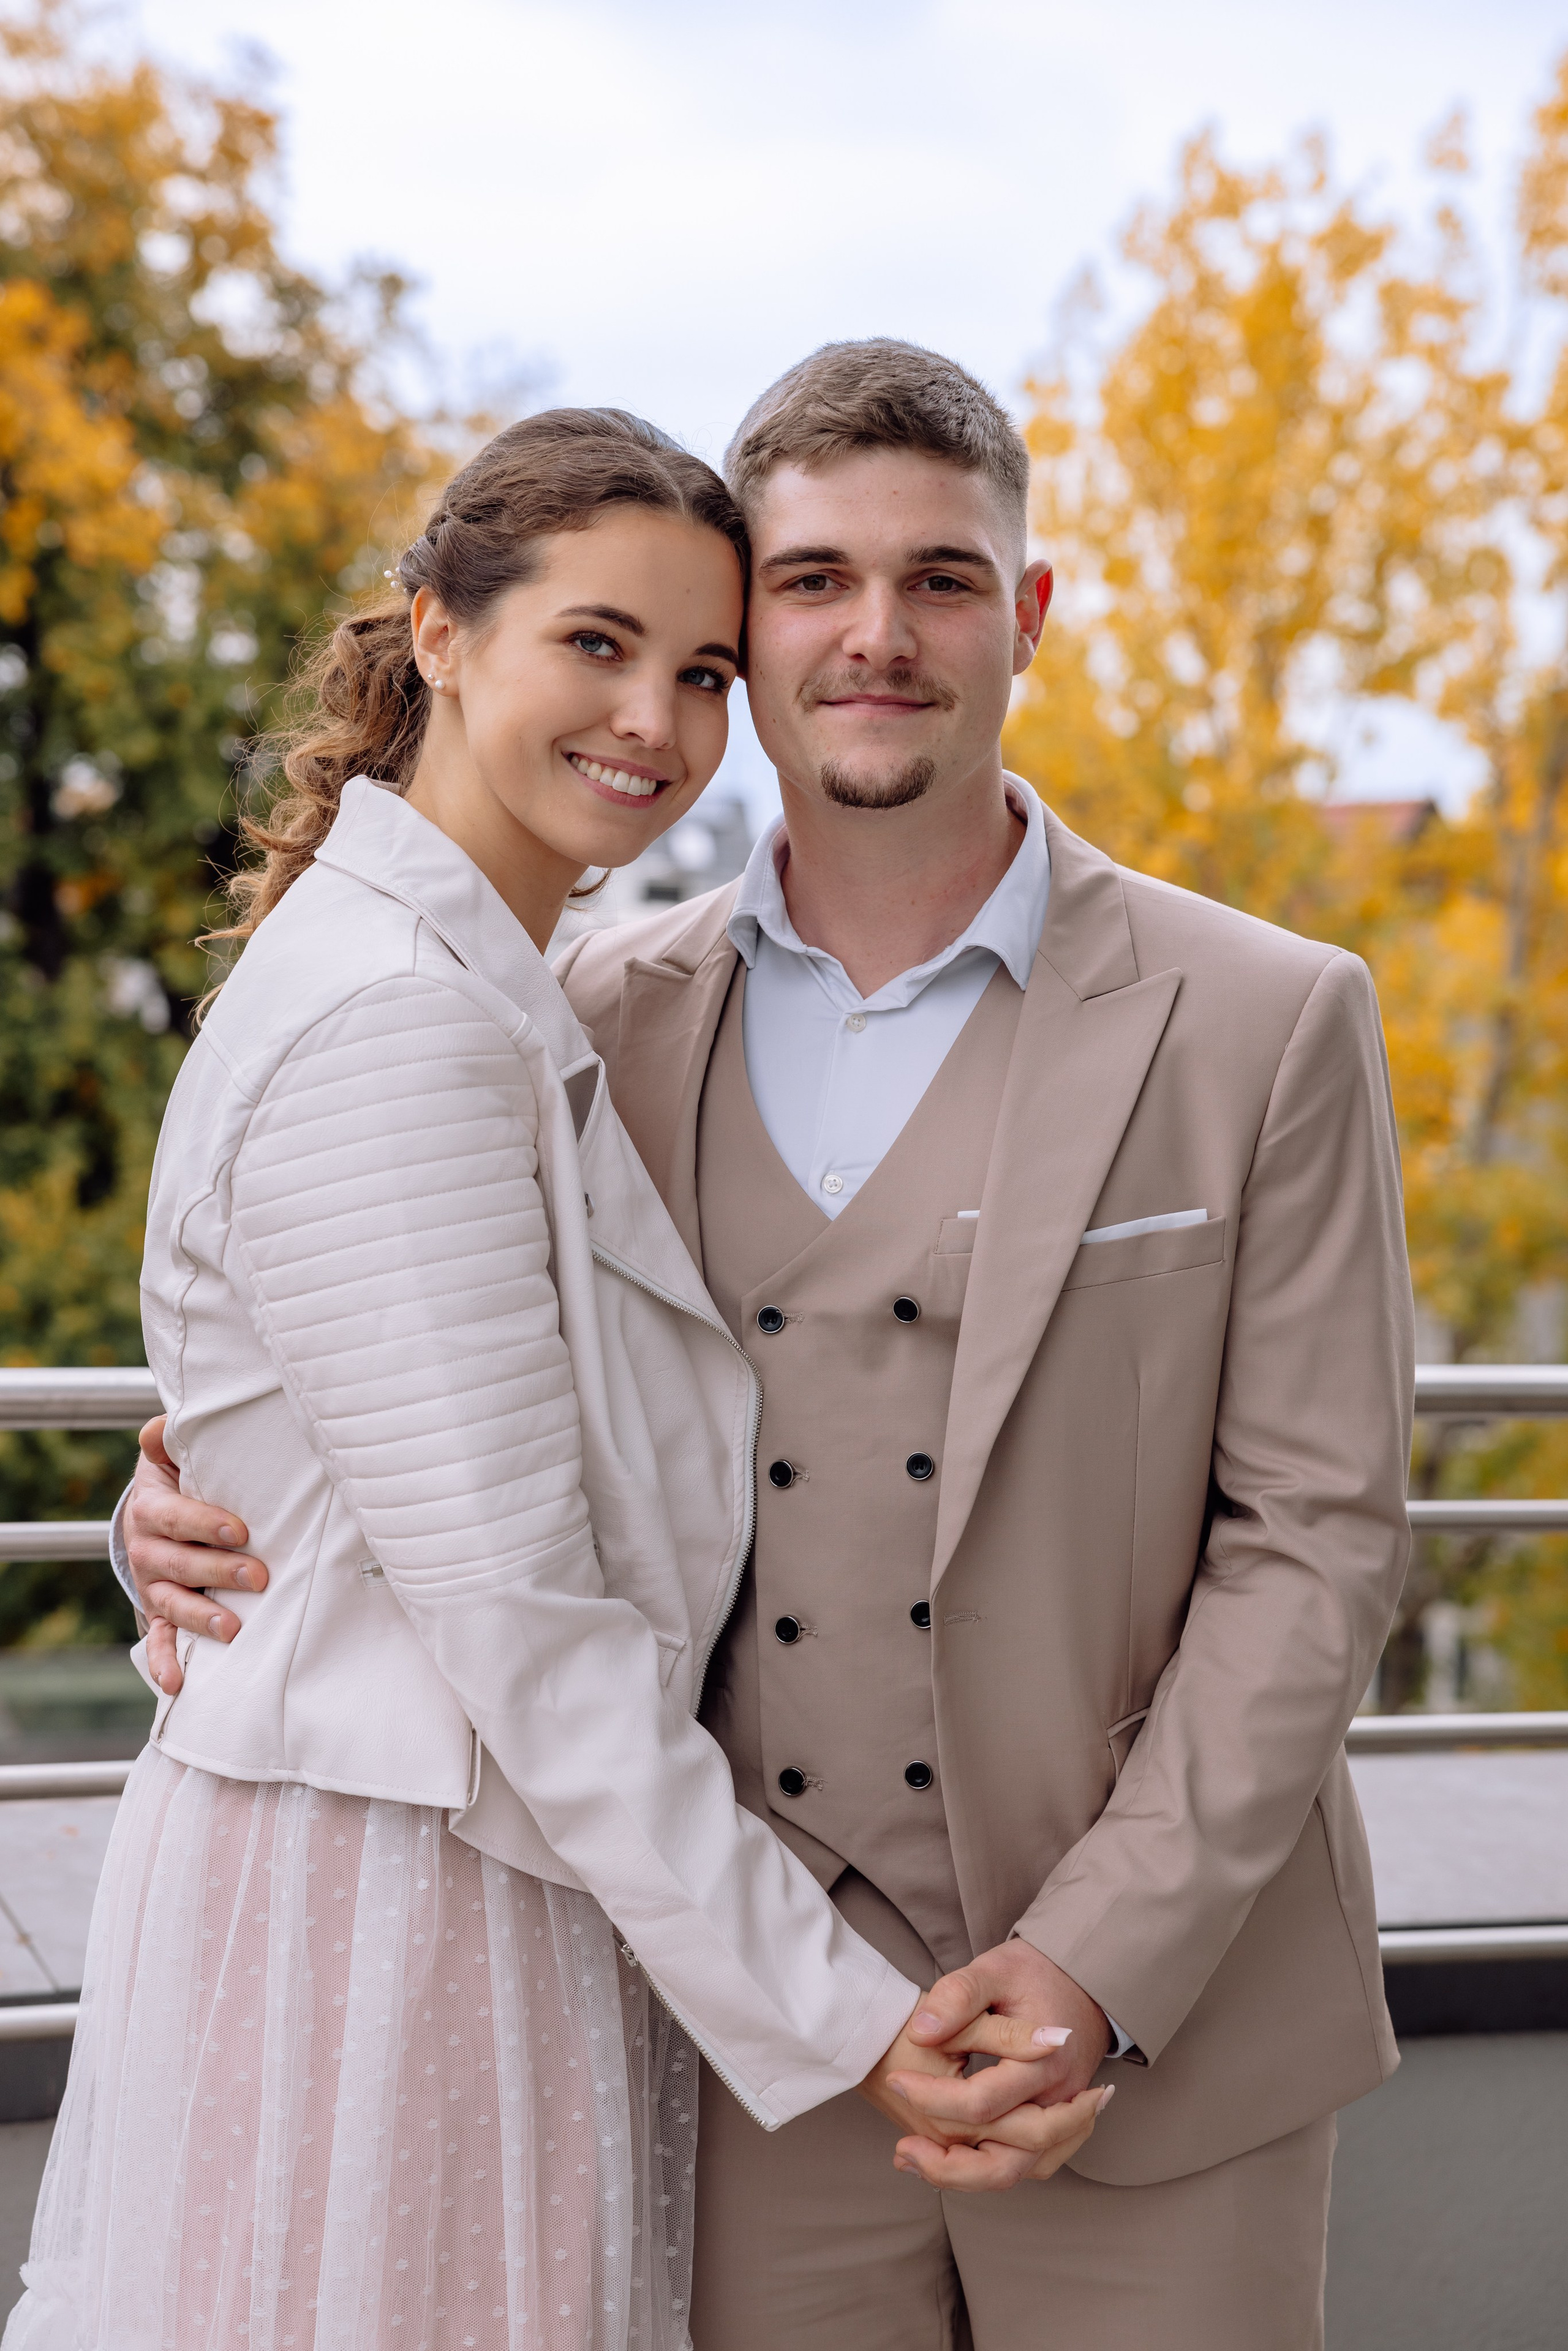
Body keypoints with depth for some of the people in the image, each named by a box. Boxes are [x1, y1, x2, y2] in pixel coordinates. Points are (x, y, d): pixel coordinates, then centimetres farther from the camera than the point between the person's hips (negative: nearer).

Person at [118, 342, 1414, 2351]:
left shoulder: (1263, 1024, -4)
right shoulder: (606, 1016, 4)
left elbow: (1311, 1541, -5)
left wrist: (1105, 1959, -14)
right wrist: (196, 1505, -6)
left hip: (1153, 2027, -2)